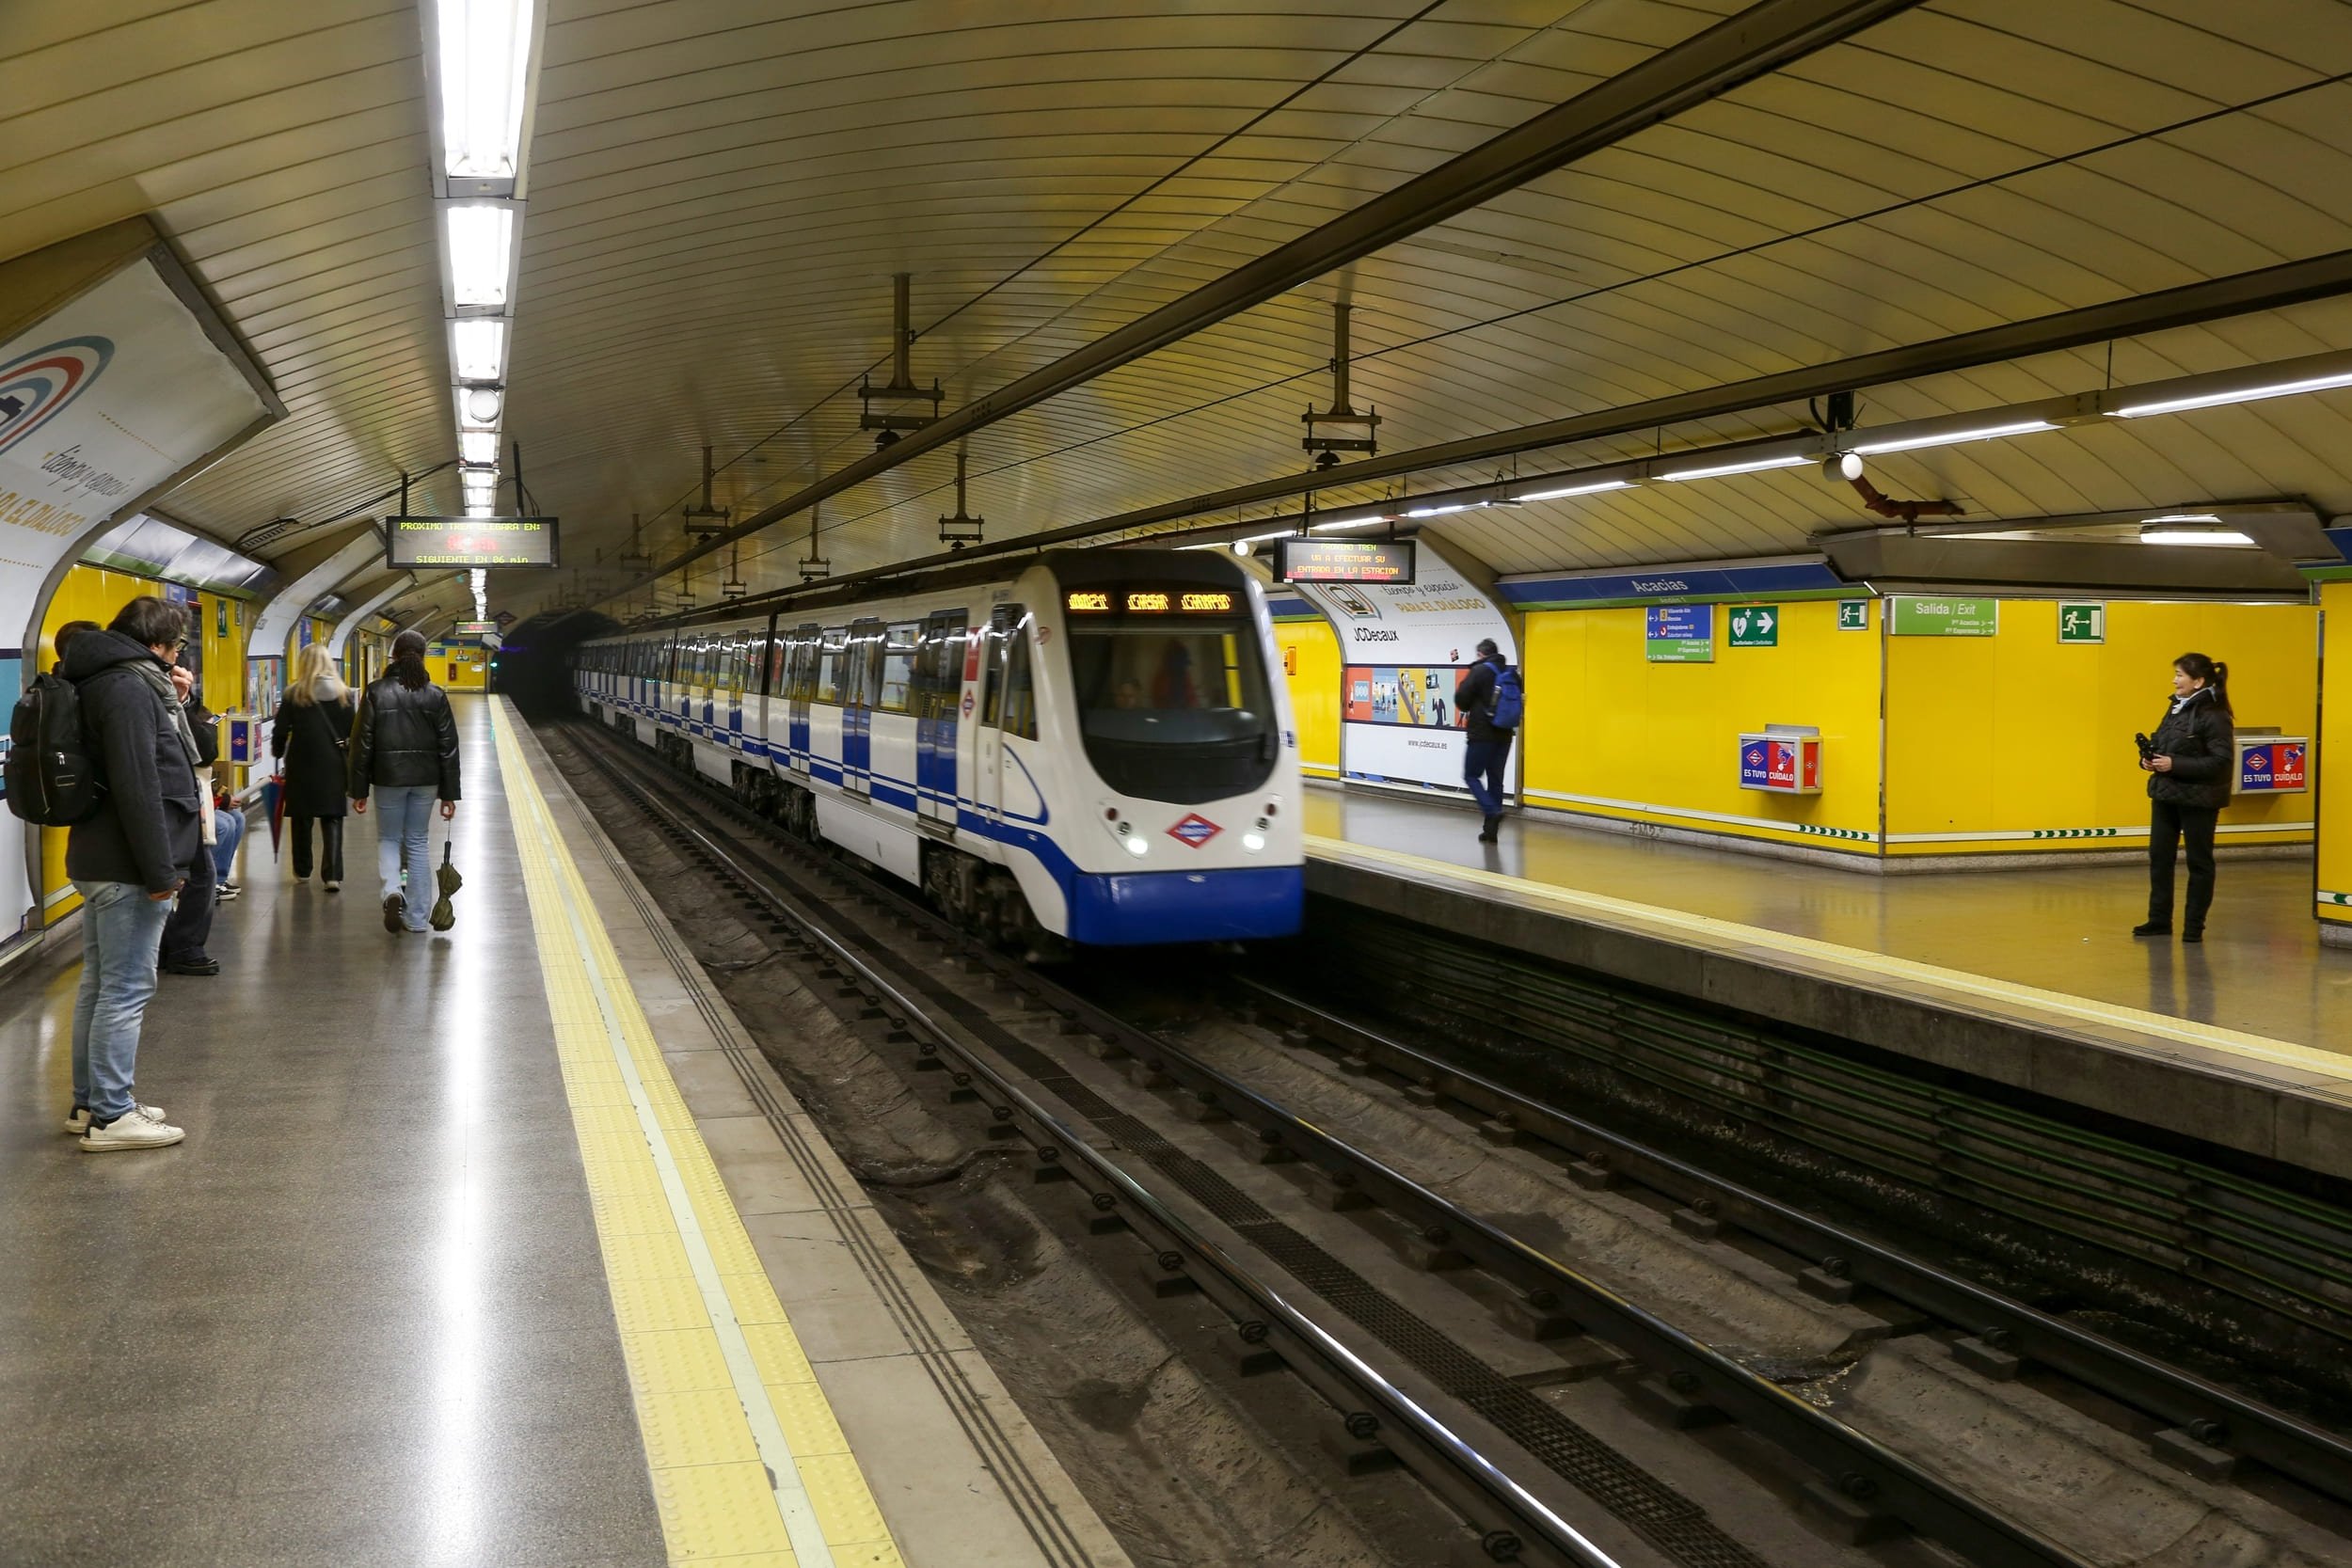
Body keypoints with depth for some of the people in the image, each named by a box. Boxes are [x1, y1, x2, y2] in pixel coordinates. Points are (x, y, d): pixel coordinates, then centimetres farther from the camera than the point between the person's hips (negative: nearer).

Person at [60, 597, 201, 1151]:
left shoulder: (112, 681, 14)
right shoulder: (129, 686, -17)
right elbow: (137, 786, -23)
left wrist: (171, 706, 9)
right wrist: (159, 871, -22)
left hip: (99, 861, 11)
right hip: (127, 866, -11)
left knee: (100, 983, 16)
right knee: (126, 990, -5)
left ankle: (90, 1103, 25)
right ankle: (110, 1116, 0)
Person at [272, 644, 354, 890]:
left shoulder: (294, 694, -6)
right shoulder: (343, 693, 0)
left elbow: (281, 729, -2)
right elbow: (352, 730, 5)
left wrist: (277, 750, 17)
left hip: (302, 762, -1)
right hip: (334, 764, 1)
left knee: (301, 818, 13)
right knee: (332, 819, 2)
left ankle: (303, 871, 23)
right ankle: (333, 874, -9)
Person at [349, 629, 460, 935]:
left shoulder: (376, 692, -5)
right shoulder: (435, 695, -1)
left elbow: (362, 743, -5)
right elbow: (448, 746, 0)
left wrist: (359, 790, 1)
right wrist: (449, 793, 5)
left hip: (388, 777, -1)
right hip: (425, 779, 2)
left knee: (388, 839, 14)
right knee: (417, 843, 11)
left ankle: (392, 891, -14)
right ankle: (416, 917, 12)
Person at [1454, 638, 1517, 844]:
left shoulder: (1479, 671, -10)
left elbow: (1461, 699, -10)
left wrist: (1469, 711, 10)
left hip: (1481, 734, -6)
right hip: (1504, 735, 6)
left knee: (1471, 775, 4)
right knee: (1495, 779, 10)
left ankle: (1492, 812, -18)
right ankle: (1491, 830, 11)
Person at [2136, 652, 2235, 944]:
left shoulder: (2214, 716, -15)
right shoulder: (2176, 707, 9)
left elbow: (2222, 761, -21)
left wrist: (2175, 765, -25)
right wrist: (2149, 759, -2)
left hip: (2198, 799, -8)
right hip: (2165, 794, 8)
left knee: (2199, 861, 6)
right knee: (2159, 856, 10)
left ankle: (2194, 925, 15)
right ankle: (2159, 920, 20)